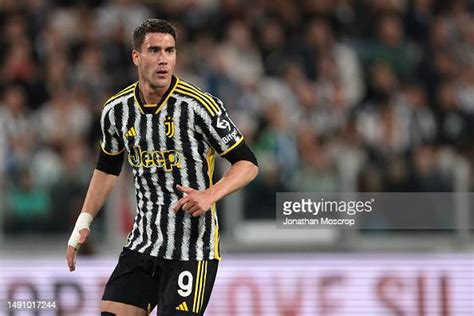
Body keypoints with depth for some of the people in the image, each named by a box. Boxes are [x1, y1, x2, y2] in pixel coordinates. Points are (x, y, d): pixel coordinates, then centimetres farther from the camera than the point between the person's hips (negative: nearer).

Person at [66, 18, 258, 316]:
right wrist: (83, 224, 18)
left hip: (194, 249, -5)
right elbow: (108, 168, 21)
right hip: (142, 243, 5)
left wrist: (209, 195, -23)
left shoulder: (201, 106, -12)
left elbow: (248, 163, -7)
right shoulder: (116, 110, 3)